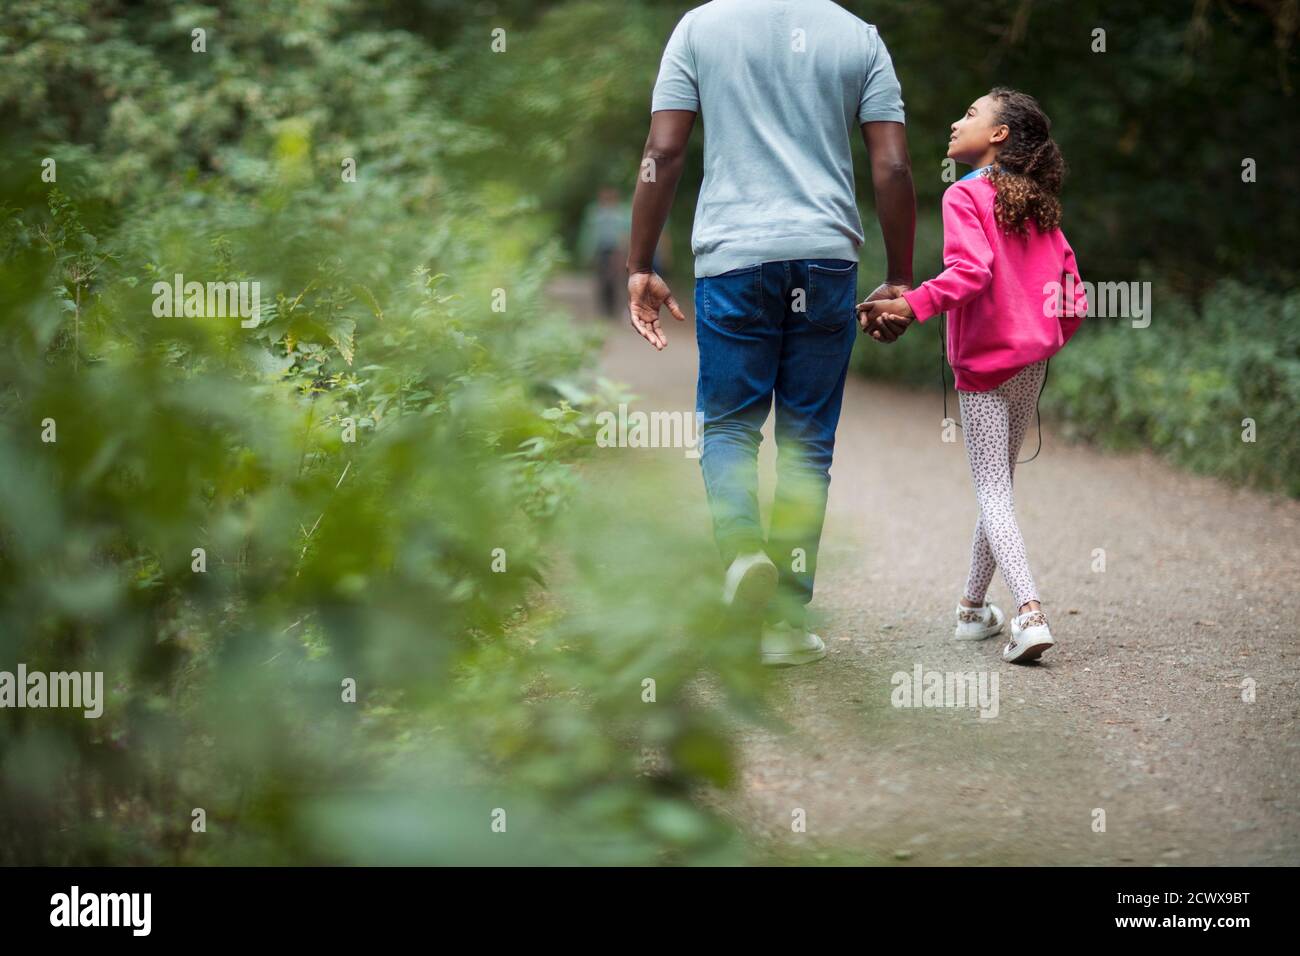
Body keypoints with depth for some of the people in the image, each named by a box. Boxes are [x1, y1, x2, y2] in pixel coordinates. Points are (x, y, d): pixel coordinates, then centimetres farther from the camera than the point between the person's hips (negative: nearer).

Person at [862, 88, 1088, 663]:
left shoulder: (965, 196, -10)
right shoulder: (1037, 204, 11)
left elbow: (970, 270, -25)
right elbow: (1068, 283, 10)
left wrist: (912, 305, -30)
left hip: (984, 365, -7)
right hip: (1032, 361, 7)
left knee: (993, 493, -8)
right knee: (999, 485, 17)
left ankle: (1030, 613, -23)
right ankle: (974, 606, 27)